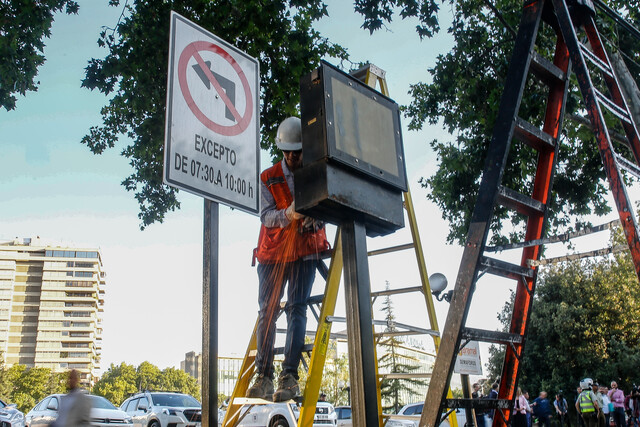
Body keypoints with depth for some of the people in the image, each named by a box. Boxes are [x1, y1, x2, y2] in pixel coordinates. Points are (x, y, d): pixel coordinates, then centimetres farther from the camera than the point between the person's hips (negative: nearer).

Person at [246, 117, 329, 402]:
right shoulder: (268, 178, 5)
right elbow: (265, 215, -6)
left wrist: (314, 215, -21)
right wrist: (287, 214, -28)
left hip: (305, 251, -1)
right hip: (272, 251, 2)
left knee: (297, 308, -11)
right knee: (266, 311, -1)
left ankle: (290, 376, -13)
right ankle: (263, 378, 4)